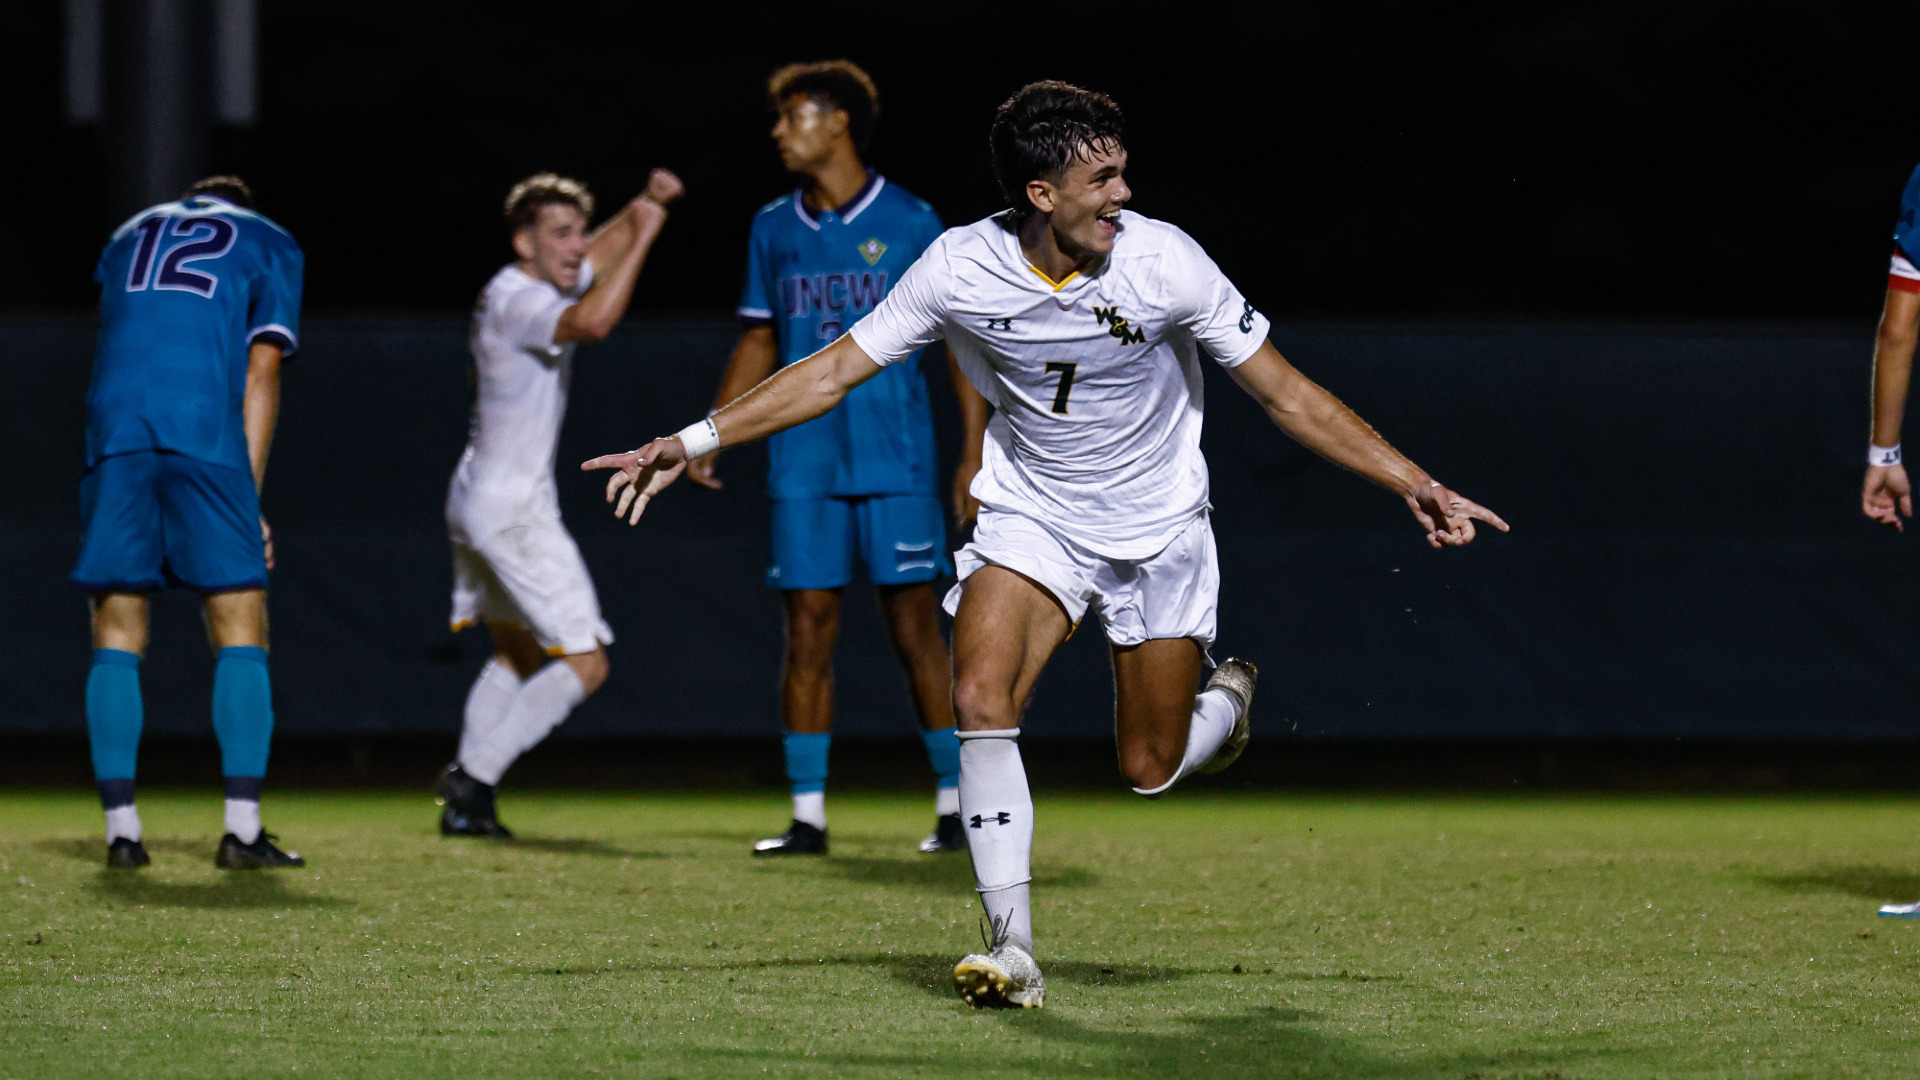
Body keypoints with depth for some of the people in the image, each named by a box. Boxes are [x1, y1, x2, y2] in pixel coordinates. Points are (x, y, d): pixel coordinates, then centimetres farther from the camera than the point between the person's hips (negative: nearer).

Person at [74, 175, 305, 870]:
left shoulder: (129, 235, 30)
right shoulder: (271, 246, 18)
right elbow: (260, 374, 9)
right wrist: (250, 496, 7)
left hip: (114, 424, 3)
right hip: (206, 433, -3)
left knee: (117, 633, 6)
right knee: (240, 629, 1)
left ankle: (121, 830, 1)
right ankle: (242, 831, -6)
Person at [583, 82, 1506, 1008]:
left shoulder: (1165, 263, -21)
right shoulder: (961, 268, -17)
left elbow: (1285, 393, -12)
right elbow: (836, 369, -8)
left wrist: (1411, 482, -16)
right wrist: (691, 443, -13)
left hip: (1157, 528, -1)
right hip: (1031, 511, 1)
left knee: (1151, 769, 2)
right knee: (980, 698, -23)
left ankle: (1227, 701, 40)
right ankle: (1012, 951, -17)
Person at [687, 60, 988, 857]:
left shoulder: (910, 223, -3)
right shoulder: (774, 229, 10)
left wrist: (975, 452, -6)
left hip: (895, 462, -4)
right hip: (803, 464, 4)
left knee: (914, 627, -4)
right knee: (807, 631, 0)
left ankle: (958, 805, 4)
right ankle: (807, 815, 4)